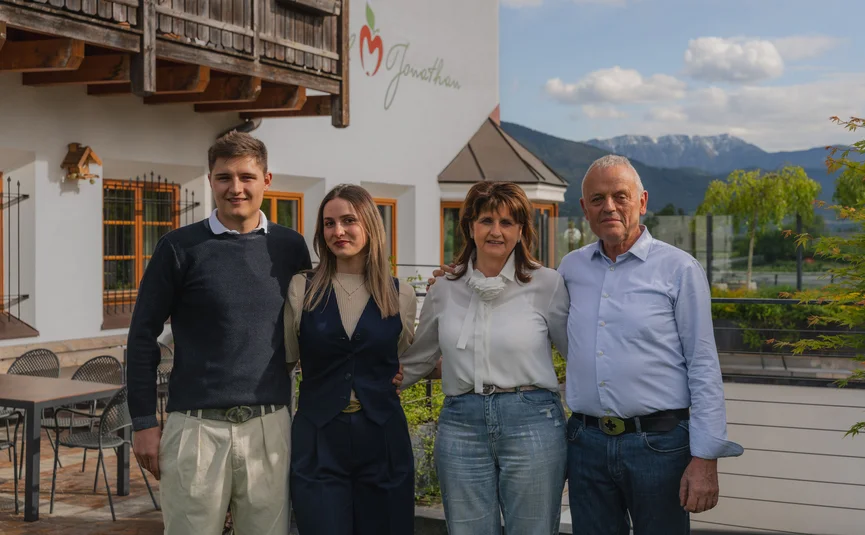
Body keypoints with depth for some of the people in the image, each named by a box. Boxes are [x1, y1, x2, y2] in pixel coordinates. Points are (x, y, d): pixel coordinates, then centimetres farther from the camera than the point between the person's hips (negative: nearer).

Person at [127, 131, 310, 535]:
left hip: (269, 426, 2)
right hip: (197, 427, -2)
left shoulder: (290, 247, 7)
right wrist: (144, 422, -1)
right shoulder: (180, 247, -1)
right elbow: (143, 335, 2)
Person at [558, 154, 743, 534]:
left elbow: (704, 368, -5)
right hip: (586, 442, 4)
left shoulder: (679, 268, -3)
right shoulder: (570, 268, 9)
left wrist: (705, 459, -11)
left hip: (658, 442, -3)